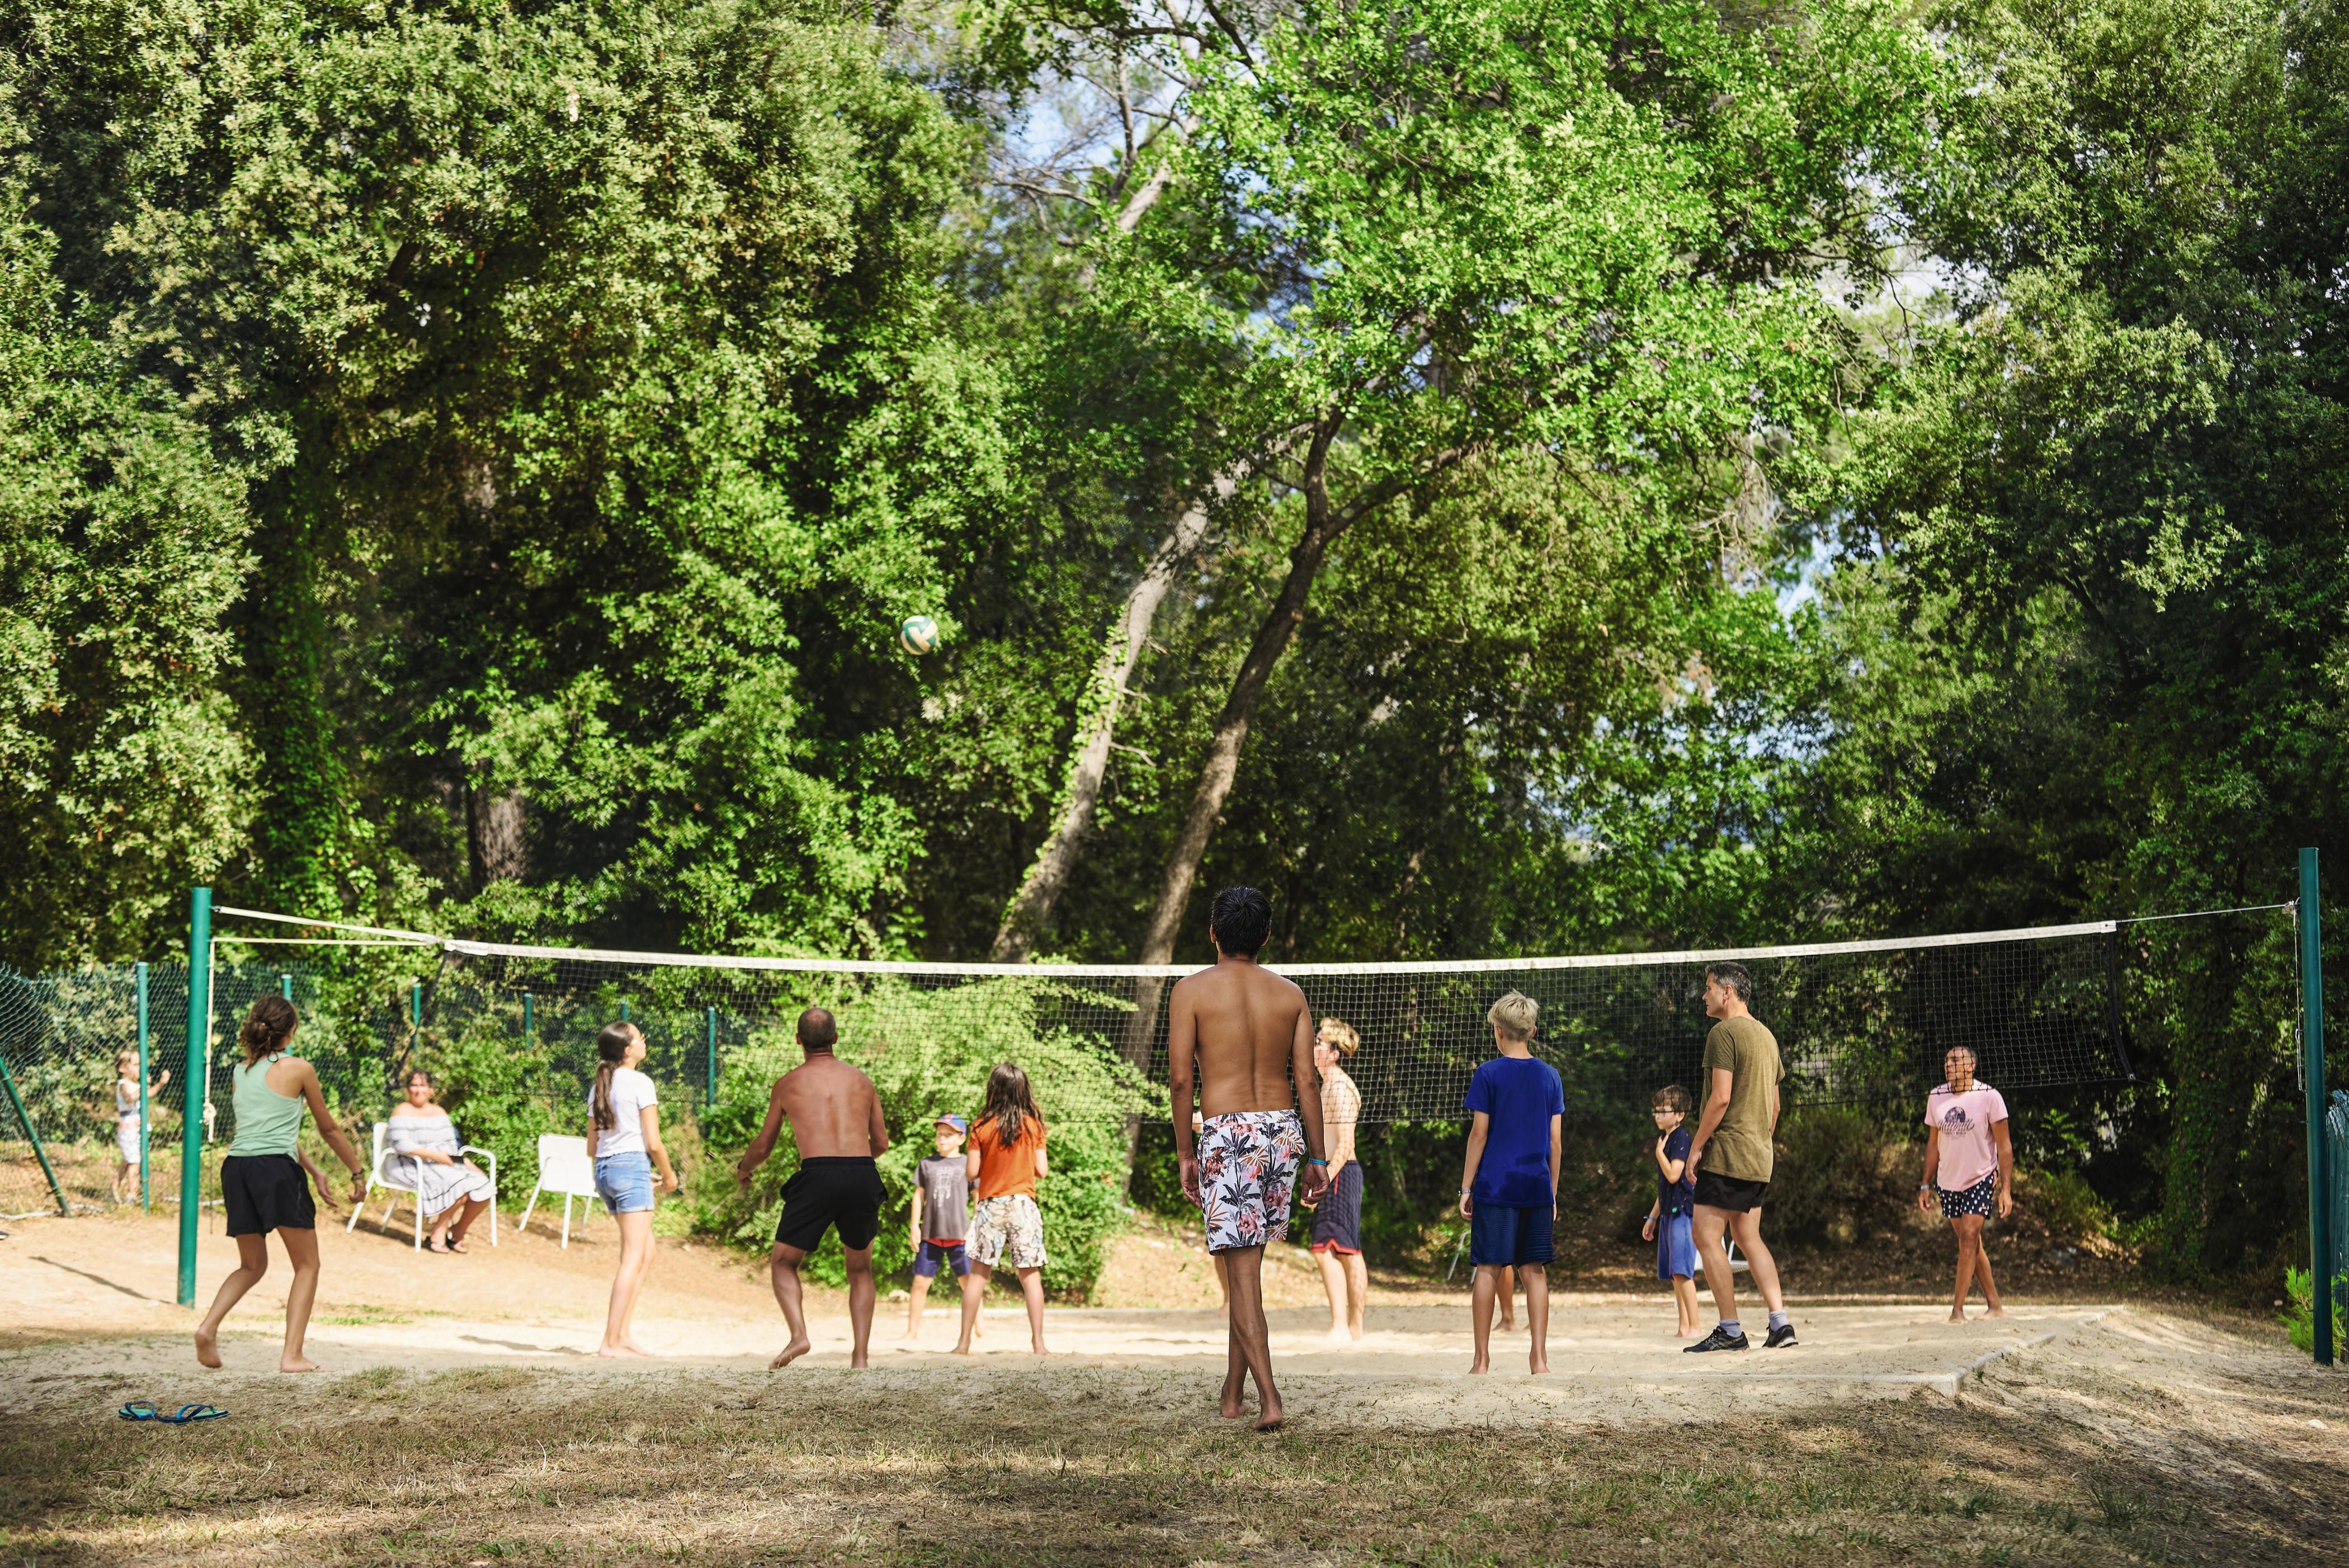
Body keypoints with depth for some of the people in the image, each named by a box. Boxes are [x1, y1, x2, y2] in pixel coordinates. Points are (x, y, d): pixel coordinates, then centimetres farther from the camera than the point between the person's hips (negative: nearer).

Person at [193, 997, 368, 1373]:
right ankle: (292, 1355, -3)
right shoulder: (297, 1069, 2)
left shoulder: (239, 1073, 18)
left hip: (236, 1166, 5)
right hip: (277, 1168, -5)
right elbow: (328, 1130, 11)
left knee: (252, 1266, 21)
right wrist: (358, 1172, 24)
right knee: (307, 1265, 8)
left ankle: (209, 1326, -3)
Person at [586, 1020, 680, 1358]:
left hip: (603, 1169, 8)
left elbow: (591, 1147, 16)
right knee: (633, 1259, -7)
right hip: (632, 1166, -8)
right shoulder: (640, 1083, -8)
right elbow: (653, 1142, -11)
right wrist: (669, 1175, 5)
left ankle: (624, 1333, 13)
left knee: (646, 1253, 17)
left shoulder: (598, 1087, 14)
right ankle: (611, 1342, -11)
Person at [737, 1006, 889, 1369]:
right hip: (863, 1176, 2)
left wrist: (743, 1170, 41)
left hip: (818, 1176, -2)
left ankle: (799, 1335, -10)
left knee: (783, 1263, 13)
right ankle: (861, 1354, 9)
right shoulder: (862, 1081, 16)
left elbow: (763, 1146, 20)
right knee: (860, 1270, 20)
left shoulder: (788, 1084, 12)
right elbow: (881, 1143, 21)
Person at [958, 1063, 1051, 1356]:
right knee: (1030, 1274, 2)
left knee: (978, 1273, 4)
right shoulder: (1033, 1125, -1)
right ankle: (1038, 1342, -2)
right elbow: (1042, 1170, -1)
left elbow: (972, 1172, -5)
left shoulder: (982, 1127, -4)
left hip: (990, 1204, 0)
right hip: (1023, 1203, 0)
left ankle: (964, 1342, 4)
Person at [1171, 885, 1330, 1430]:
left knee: (1242, 1271, -3)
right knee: (1246, 1264, 16)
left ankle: (1269, 1400, -15)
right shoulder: (1290, 993, 7)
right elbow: (1308, 1080, 4)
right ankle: (1233, 1392, 22)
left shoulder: (1192, 990, -2)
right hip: (1284, 1130, 4)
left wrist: (1184, 1153, 1)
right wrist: (1317, 1158, 9)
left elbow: (1180, 1078, -7)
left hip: (1227, 1135, -4)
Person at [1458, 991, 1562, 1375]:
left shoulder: (1488, 1074, -3)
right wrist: (1552, 1193, 15)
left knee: (1488, 1270, 1)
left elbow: (1479, 1134, -4)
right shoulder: (1550, 1076, 7)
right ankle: (1539, 1357, 1)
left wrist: (1466, 1188, 2)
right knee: (1535, 1271, 5)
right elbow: (1556, 1141, 8)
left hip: (1495, 1186, -3)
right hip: (1536, 1188, 3)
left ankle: (1482, 1359, 1)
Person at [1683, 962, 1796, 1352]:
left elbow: (1721, 1098, -18)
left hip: (1727, 1151, -9)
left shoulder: (1724, 1033, -11)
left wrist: (1697, 1145, -12)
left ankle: (1731, 1331, -8)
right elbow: (1774, 1104, 19)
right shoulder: (1766, 1035, 16)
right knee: (1748, 1236, 13)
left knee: (1706, 1234, -5)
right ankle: (1780, 1323, 6)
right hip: (1759, 1157, 9)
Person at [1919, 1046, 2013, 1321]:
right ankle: (1995, 1305, 16)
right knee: (1970, 1244, 7)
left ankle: (1957, 1310, -15)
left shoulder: (1989, 1097, -10)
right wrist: (1926, 1185, 9)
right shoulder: (1936, 1098, 4)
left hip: (1981, 1180, -5)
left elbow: (2004, 1145, -7)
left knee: (1969, 1237, -15)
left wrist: (2006, 1188, -13)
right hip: (1948, 1182, 5)